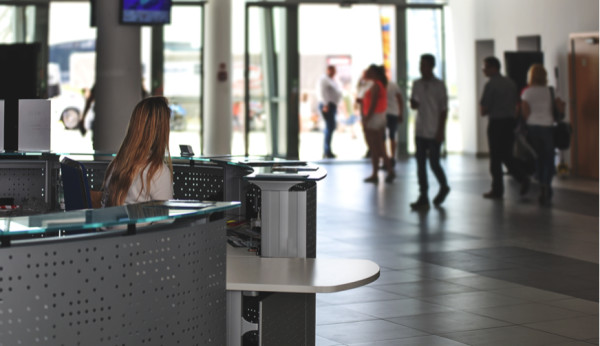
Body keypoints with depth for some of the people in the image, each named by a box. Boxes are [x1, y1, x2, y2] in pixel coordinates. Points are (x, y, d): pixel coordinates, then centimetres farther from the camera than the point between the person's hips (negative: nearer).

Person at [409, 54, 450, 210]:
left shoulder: (439, 85, -5)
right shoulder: (417, 84, 9)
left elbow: (444, 110, -6)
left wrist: (441, 131, -11)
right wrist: (413, 103, -9)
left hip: (434, 132, -5)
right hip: (420, 131, 5)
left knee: (434, 163, -2)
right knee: (421, 164, 2)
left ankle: (444, 187, 25)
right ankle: (423, 198, 5)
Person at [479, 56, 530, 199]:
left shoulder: (490, 85, -13)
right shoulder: (511, 83, 10)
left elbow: (484, 109, -13)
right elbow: (516, 104, 15)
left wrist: (484, 110, 8)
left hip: (496, 123, -7)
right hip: (510, 121, 7)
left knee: (495, 157, 2)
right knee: (507, 156, 15)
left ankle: (497, 190, 6)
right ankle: (522, 178, -3)